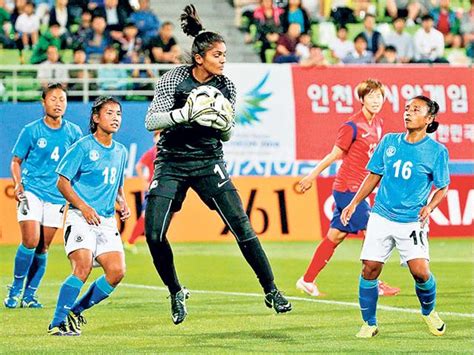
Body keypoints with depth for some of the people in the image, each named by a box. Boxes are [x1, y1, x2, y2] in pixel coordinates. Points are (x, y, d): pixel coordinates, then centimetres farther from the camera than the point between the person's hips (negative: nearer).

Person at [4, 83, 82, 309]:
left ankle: (30, 294, 15)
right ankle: (16, 289, 0)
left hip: (57, 195, 3)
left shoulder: (73, 132, 5)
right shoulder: (31, 131, -2)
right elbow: (16, 161, 5)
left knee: (43, 247, 4)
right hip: (31, 191, -3)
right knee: (31, 241, -17)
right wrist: (18, 185, -10)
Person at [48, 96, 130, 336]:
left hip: (107, 221, 6)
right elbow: (62, 182, -6)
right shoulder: (83, 147, -5)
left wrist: (123, 204, 8)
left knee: (117, 271, -8)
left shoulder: (120, 152, 15)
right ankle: (57, 323, -14)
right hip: (80, 217, -6)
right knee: (83, 268, -22)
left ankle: (76, 311, 10)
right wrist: (84, 207, -17)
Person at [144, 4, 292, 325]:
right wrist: (185, 113, -29)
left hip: (208, 162, 1)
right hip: (171, 163, -1)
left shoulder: (226, 87, -2)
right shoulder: (174, 79, -10)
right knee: (154, 234, -9)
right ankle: (177, 293, 14)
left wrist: (225, 125, -19)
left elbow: (226, 136, 5)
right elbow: (151, 122, -14)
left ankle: (271, 292, 0)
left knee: (241, 227, -10)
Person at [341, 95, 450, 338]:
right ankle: (369, 324, 12)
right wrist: (354, 204, 10)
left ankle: (429, 312, 16)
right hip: (382, 216, 3)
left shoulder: (437, 151, -3)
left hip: (412, 221, -3)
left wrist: (429, 207, -14)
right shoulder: (389, 142, 6)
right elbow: (374, 177, 15)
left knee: (420, 271, -15)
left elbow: (442, 188, 4)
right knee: (369, 269, -4)